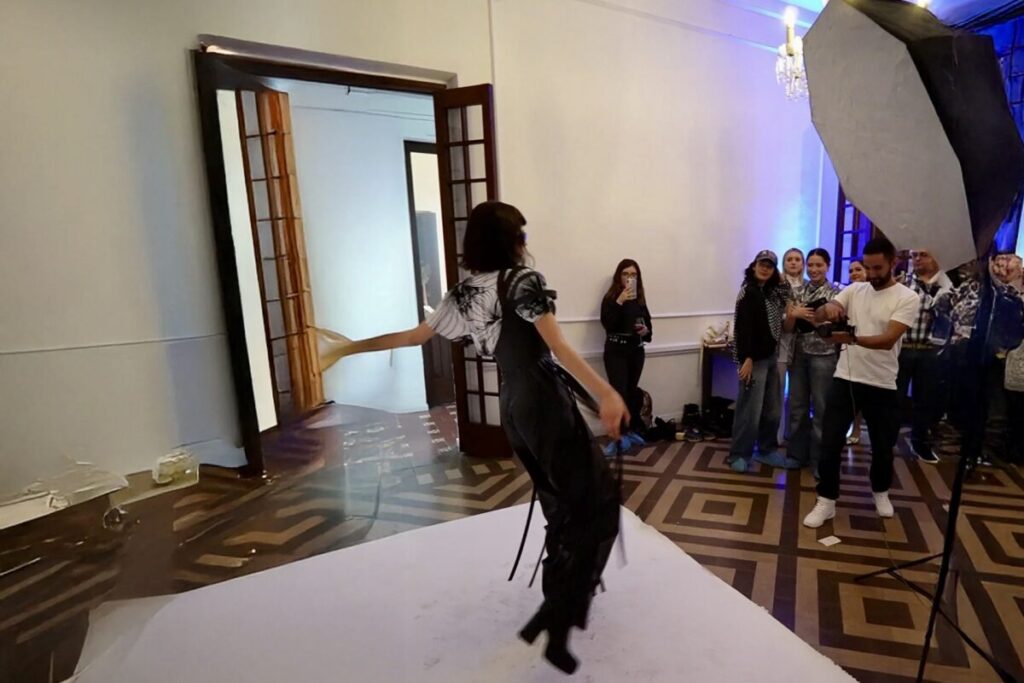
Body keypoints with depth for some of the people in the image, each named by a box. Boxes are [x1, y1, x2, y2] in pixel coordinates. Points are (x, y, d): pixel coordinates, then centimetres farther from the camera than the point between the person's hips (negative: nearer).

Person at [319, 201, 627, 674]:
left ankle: (560, 593, 35)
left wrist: (353, 347, 25)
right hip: (546, 403, -7)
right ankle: (556, 618, -9)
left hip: (512, 407, 7)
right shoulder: (523, 281, -11)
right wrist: (605, 392, -26)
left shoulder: (464, 295, 6)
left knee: (559, 504, 22)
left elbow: (415, 336, 11)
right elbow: (559, 348, -21)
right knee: (598, 501, -2)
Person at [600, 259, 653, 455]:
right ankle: (618, 437, -9)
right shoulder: (611, 297, -6)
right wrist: (620, 302, -26)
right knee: (619, 392, -12)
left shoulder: (640, 298, 9)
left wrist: (646, 330, -3)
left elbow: (647, 322, 19)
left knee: (632, 391, 8)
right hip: (616, 351, -5)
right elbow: (607, 323, -20)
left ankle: (631, 431, 21)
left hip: (636, 350, 5)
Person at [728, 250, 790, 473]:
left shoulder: (770, 291, 14)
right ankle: (739, 454, 5)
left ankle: (767, 450, 27)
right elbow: (743, 327, -19)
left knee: (773, 409, 14)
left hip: (770, 357, 9)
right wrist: (747, 359, -25)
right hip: (755, 359, -9)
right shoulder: (749, 292, -12)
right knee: (750, 409, -5)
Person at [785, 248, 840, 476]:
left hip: (823, 356, -4)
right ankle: (797, 453, 22)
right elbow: (788, 327, 4)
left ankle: (819, 460, 14)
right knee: (797, 405, 9)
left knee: (821, 407, 3)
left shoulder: (835, 294, -3)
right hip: (799, 354, 4)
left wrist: (808, 317, -16)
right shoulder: (797, 292, 7)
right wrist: (794, 314, -14)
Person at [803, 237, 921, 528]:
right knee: (830, 442, 0)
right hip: (844, 379, 2)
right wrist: (828, 308, -27)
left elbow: (888, 340, -21)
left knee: (883, 445, 15)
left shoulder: (907, 298, -9)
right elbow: (817, 317, -4)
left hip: (882, 385, -2)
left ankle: (880, 491, 41)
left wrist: (853, 338, -39)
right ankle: (827, 500, 12)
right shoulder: (854, 289, 4)